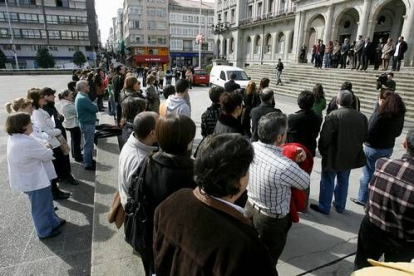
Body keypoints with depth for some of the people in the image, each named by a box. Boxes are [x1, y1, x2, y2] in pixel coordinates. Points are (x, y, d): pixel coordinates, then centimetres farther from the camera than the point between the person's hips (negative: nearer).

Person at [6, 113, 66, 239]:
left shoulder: (14, 139, 2)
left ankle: (53, 221, 43)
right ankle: (45, 231, 28)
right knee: (41, 206, 10)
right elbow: (47, 155, -22)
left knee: (46, 202, 25)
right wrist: (49, 150, -2)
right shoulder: (27, 143, -32)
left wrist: (44, 150, -2)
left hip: (29, 179, 10)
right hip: (35, 181, -10)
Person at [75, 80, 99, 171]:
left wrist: (92, 105, -7)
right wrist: (94, 105, -4)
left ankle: (89, 160, 34)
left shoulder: (81, 96, 10)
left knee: (89, 143, 21)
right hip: (87, 124, -10)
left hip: (86, 122, 10)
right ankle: (88, 164, 11)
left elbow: (90, 108, 11)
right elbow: (95, 109, -22)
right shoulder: (83, 98, -23)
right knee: (89, 144, 0)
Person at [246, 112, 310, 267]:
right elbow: (305, 183, -14)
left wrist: (293, 160, -9)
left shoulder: (251, 148, -16)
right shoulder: (285, 167, -36)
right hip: (272, 220, -6)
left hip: (250, 208, 7)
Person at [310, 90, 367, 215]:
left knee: (327, 182, 10)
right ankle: (340, 206, 35)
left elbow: (325, 137, -20)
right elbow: (364, 136, 6)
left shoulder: (333, 115, -21)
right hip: (351, 156, 6)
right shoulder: (362, 117, -2)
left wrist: (322, 150, -3)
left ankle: (324, 207, 22)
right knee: (343, 182, 20)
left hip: (334, 156, -6)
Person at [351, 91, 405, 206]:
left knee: (368, 174, 7)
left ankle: (363, 199, 18)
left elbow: (369, 132, -19)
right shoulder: (399, 114, 0)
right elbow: (398, 132, 11)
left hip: (374, 148, -6)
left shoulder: (379, 114, -21)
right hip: (388, 148, 6)